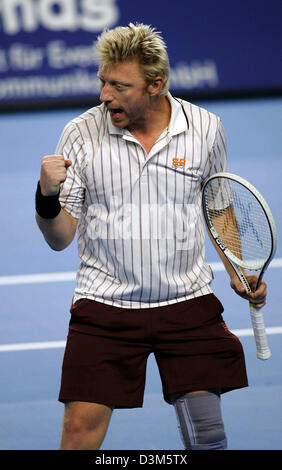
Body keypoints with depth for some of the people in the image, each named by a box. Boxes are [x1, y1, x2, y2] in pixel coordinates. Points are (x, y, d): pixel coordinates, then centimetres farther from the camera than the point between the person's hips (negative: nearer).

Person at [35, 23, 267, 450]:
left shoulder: (205, 128, -1)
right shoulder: (81, 134, -5)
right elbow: (59, 238, -2)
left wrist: (237, 273, 8)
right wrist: (47, 196, -21)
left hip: (189, 303, 1)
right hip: (104, 304, -1)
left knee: (207, 432, -1)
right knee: (81, 429, -9)